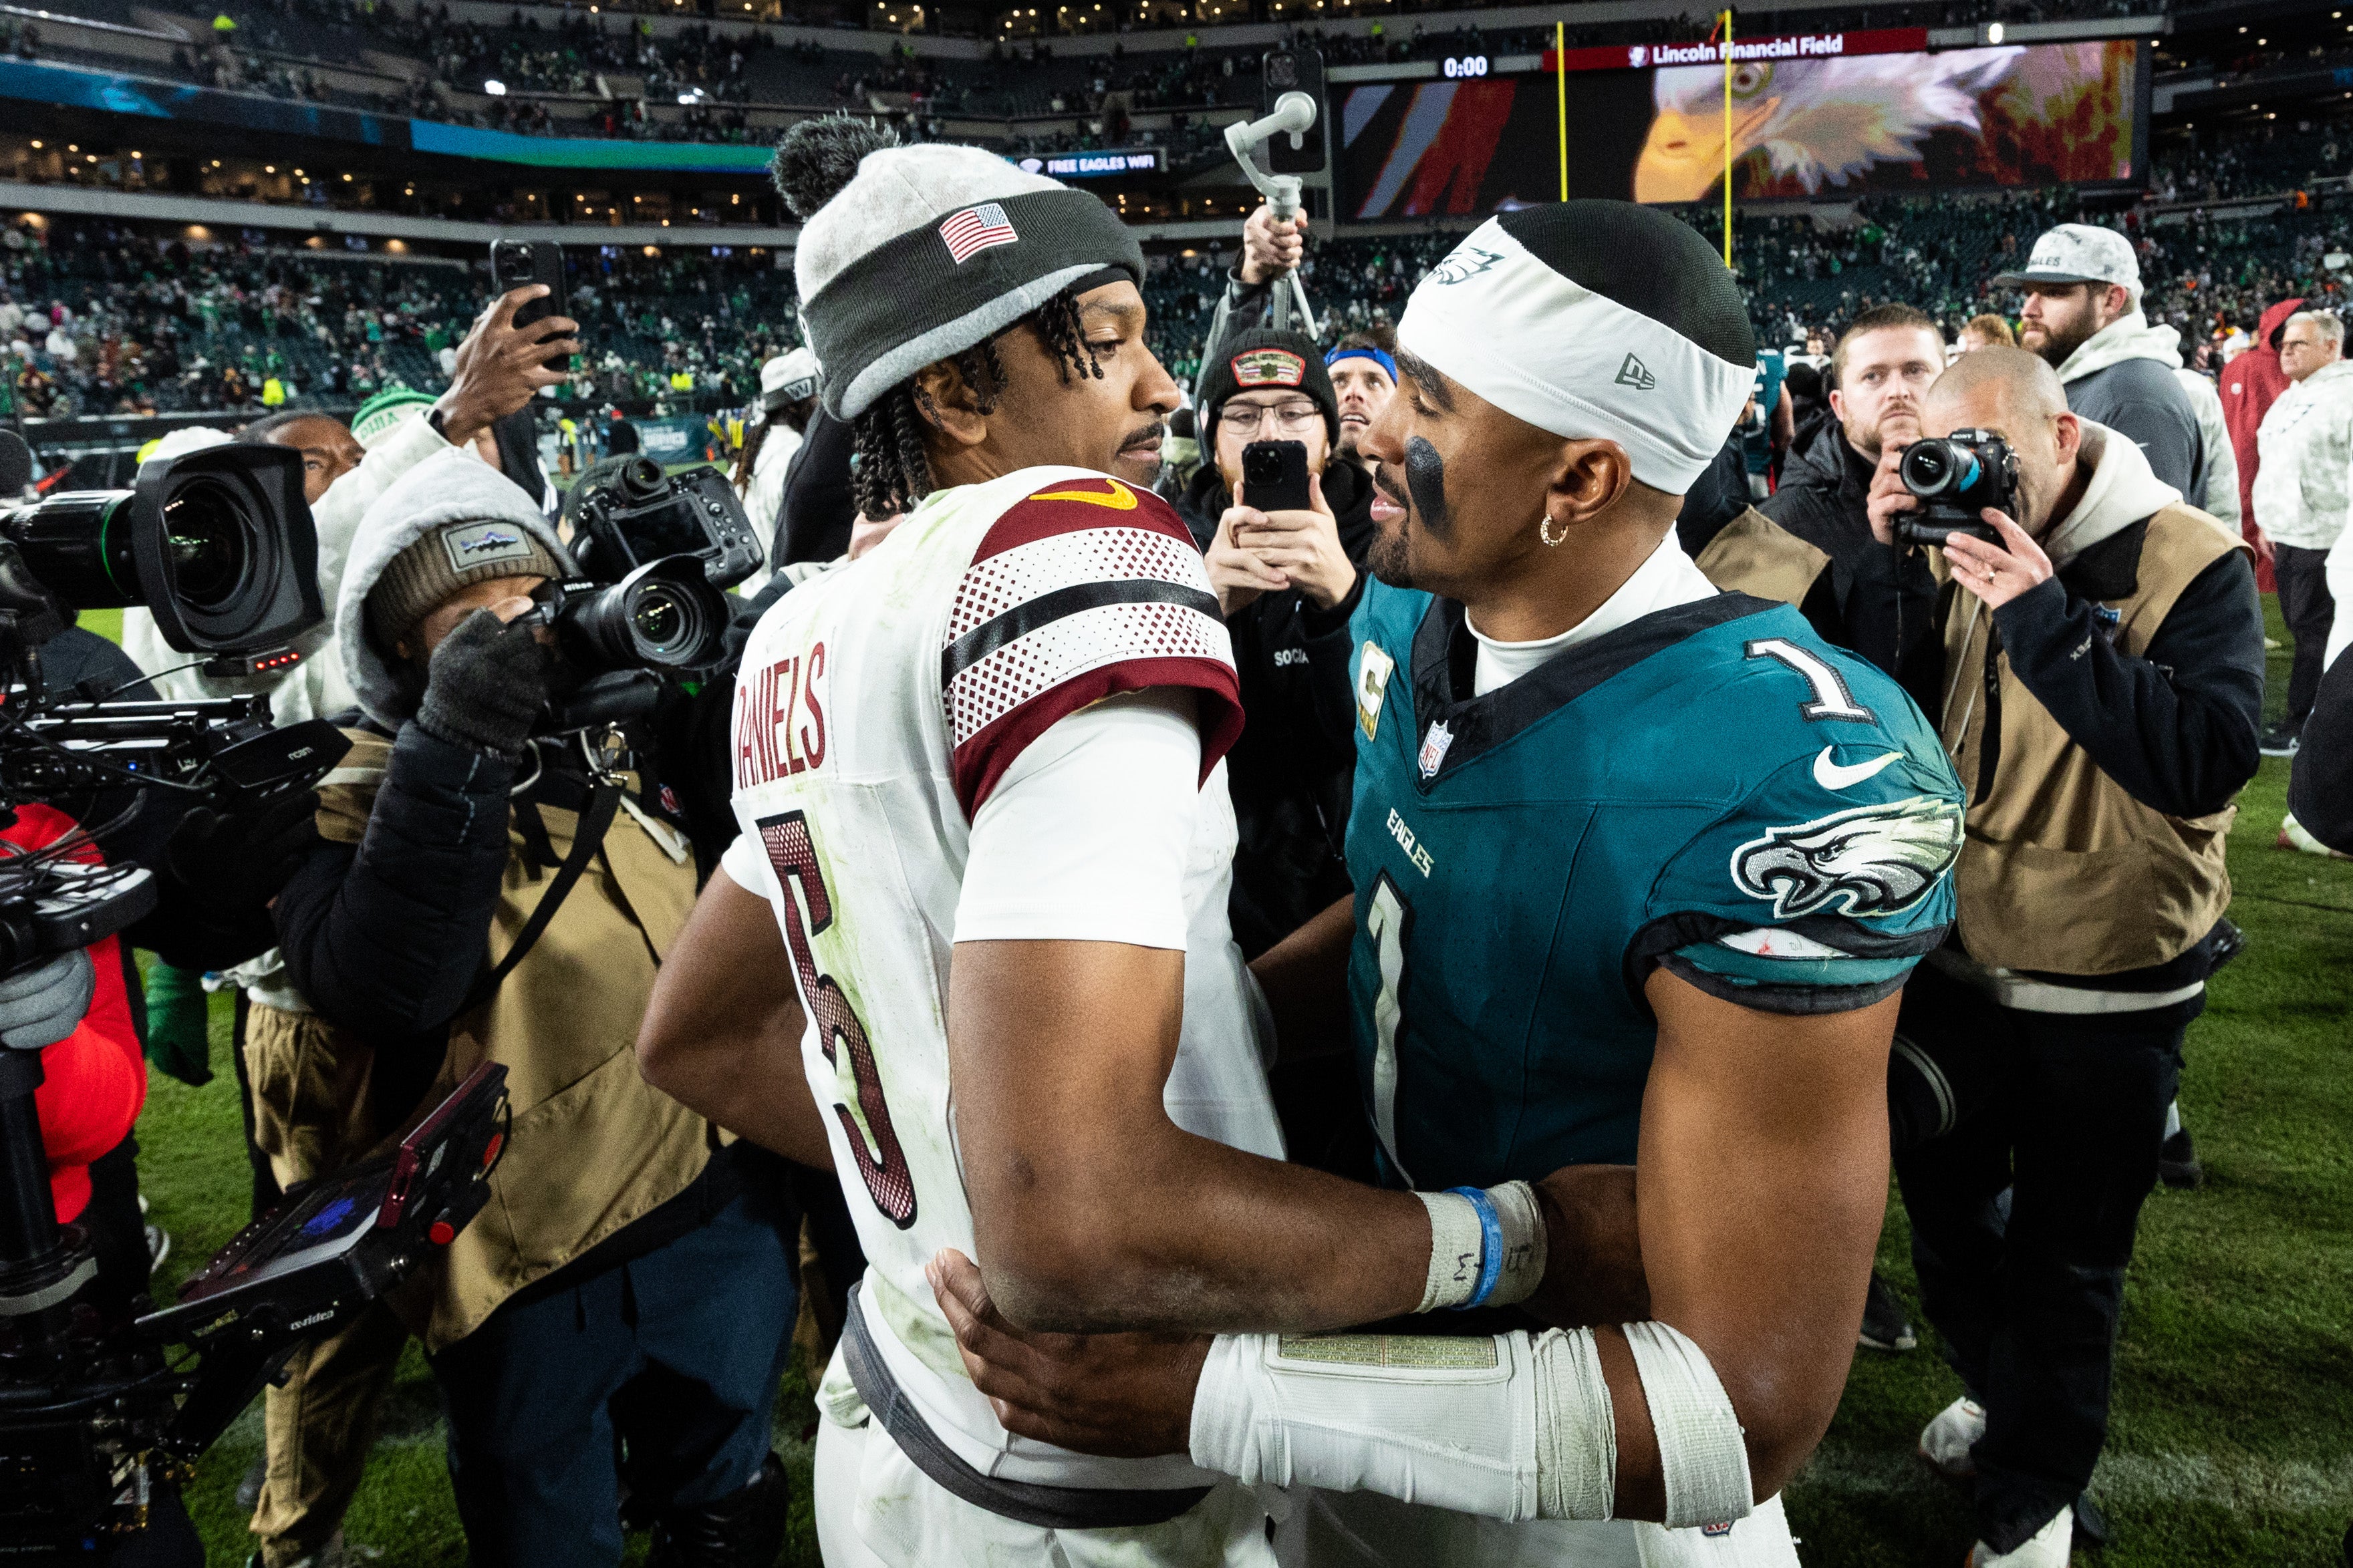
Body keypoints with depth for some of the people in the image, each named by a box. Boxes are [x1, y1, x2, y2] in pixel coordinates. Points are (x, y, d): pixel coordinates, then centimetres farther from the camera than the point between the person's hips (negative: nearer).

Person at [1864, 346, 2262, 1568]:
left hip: (2107, 995, -5)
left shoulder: (2193, 563, -15)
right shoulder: (1960, 545, -1)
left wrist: (2048, 620, -31)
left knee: (2066, 1257, 12)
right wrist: (1883, 561, -17)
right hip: (1955, 958, 5)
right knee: (1945, 1200, 23)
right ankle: (1997, 1389, 51)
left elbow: (2208, 762, -28)